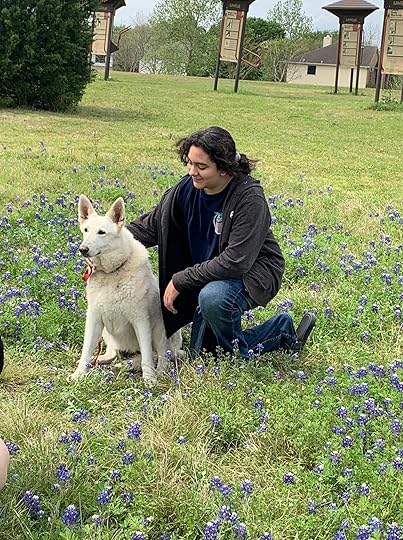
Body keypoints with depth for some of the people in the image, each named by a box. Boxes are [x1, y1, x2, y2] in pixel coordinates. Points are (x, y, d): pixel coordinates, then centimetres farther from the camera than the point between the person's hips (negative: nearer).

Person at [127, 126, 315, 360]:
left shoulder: (250, 197, -27)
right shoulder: (188, 187, -10)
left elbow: (236, 261, -31)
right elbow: (151, 225, 1)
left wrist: (180, 280, -26)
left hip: (253, 272, -7)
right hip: (209, 275, 7)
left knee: (212, 297, -39)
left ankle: (241, 356, -9)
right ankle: (284, 328, 25)